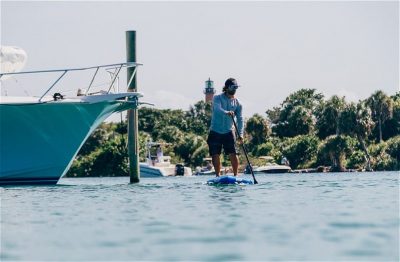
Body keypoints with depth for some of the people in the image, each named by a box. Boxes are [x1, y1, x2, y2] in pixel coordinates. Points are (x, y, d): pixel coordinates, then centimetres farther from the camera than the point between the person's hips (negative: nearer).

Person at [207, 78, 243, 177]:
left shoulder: (237, 103, 2)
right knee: (215, 155, 0)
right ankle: (218, 176, 14)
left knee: (233, 154, -10)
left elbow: (240, 119, -2)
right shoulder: (218, 98, -5)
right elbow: (217, 109, -25)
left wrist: (240, 134, -14)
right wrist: (226, 112, -47)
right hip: (215, 132, -1)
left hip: (229, 132, 1)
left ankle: (236, 175, -1)